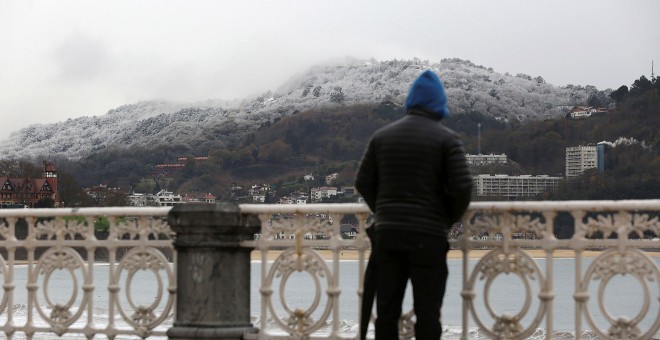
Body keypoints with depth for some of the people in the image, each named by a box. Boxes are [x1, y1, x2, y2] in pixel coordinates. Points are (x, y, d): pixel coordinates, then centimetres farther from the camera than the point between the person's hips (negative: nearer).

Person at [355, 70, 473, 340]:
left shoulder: (382, 136, 8)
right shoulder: (446, 138, -5)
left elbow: (363, 182, 5)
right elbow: (462, 187, -11)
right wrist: (450, 218, 5)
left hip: (388, 233, 4)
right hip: (428, 236, -4)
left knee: (387, 310, 9)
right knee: (427, 312, 0)